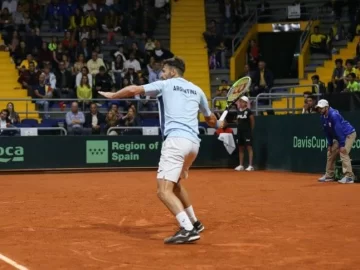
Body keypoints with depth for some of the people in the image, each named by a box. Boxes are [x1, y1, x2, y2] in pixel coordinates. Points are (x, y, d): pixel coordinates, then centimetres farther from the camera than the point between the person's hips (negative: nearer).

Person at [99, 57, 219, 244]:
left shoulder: (165, 84, 8)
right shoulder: (196, 90, 23)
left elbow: (133, 90, 3)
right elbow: (210, 119, 36)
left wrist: (112, 95, 22)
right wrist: (218, 124, 60)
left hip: (176, 140, -7)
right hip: (193, 142, 8)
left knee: (164, 191, -13)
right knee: (174, 183, 29)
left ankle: (188, 229, -28)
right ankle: (194, 223, 32)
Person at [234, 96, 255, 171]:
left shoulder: (248, 111, -9)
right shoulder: (238, 111, 10)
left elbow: (253, 122, -2)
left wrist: (250, 130, 4)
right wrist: (239, 127, 13)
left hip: (247, 132, -7)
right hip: (240, 131, 7)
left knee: (249, 148, -7)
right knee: (240, 148, 10)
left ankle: (250, 166, -8)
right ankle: (241, 165, 16)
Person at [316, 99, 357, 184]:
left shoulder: (334, 115, -27)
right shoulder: (323, 117, 0)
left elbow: (339, 130, -30)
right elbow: (327, 132, 8)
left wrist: (342, 145, -30)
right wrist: (330, 144, 4)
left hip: (349, 134, -10)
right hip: (338, 136, 10)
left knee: (343, 153, -24)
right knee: (331, 153, 10)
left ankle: (349, 177, -27)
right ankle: (329, 175, 20)